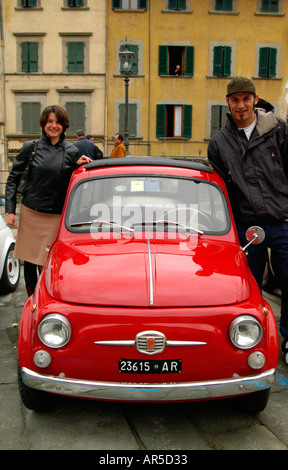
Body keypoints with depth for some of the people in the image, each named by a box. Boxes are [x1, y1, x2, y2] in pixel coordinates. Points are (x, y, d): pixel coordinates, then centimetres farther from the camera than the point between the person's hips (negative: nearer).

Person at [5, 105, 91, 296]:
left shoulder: (72, 152, 3)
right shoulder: (31, 147, 3)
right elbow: (13, 179, 7)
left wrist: (79, 165, -9)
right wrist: (10, 210, -1)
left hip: (56, 217, -1)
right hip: (29, 214, 2)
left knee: (46, 265, -3)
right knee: (29, 261, 10)